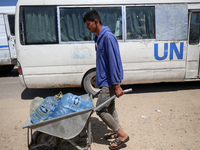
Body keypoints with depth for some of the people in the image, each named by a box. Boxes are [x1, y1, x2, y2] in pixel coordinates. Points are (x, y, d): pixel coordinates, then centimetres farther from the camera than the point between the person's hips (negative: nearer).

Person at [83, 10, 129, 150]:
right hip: (106, 80, 10)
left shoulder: (108, 37, -20)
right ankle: (118, 131, 36)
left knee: (100, 109, -4)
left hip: (109, 82, -10)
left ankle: (122, 135, 10)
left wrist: (117, 85, -23)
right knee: (110, 107, 19)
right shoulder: (99, 37, 11)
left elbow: (114, 61, -24)